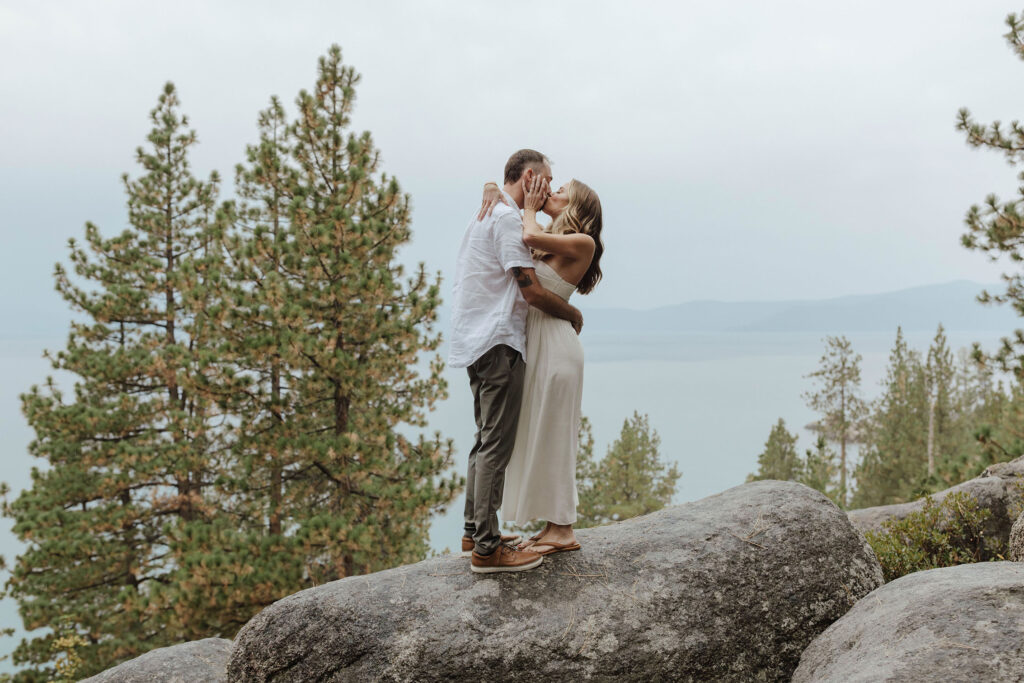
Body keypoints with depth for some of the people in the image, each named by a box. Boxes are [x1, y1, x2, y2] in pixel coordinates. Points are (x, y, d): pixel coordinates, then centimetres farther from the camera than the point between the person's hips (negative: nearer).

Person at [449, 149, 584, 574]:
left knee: (487, 439, 17)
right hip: (498, 341, -11)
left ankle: (475, 530, 24)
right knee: (497, 444, -8)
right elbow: (532, 291, -17)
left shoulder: (486, 214, 20)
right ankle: (487, 547, -5)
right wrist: (573, 314, -3)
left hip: (478, 340, 11)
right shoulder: (507, 218, -13)